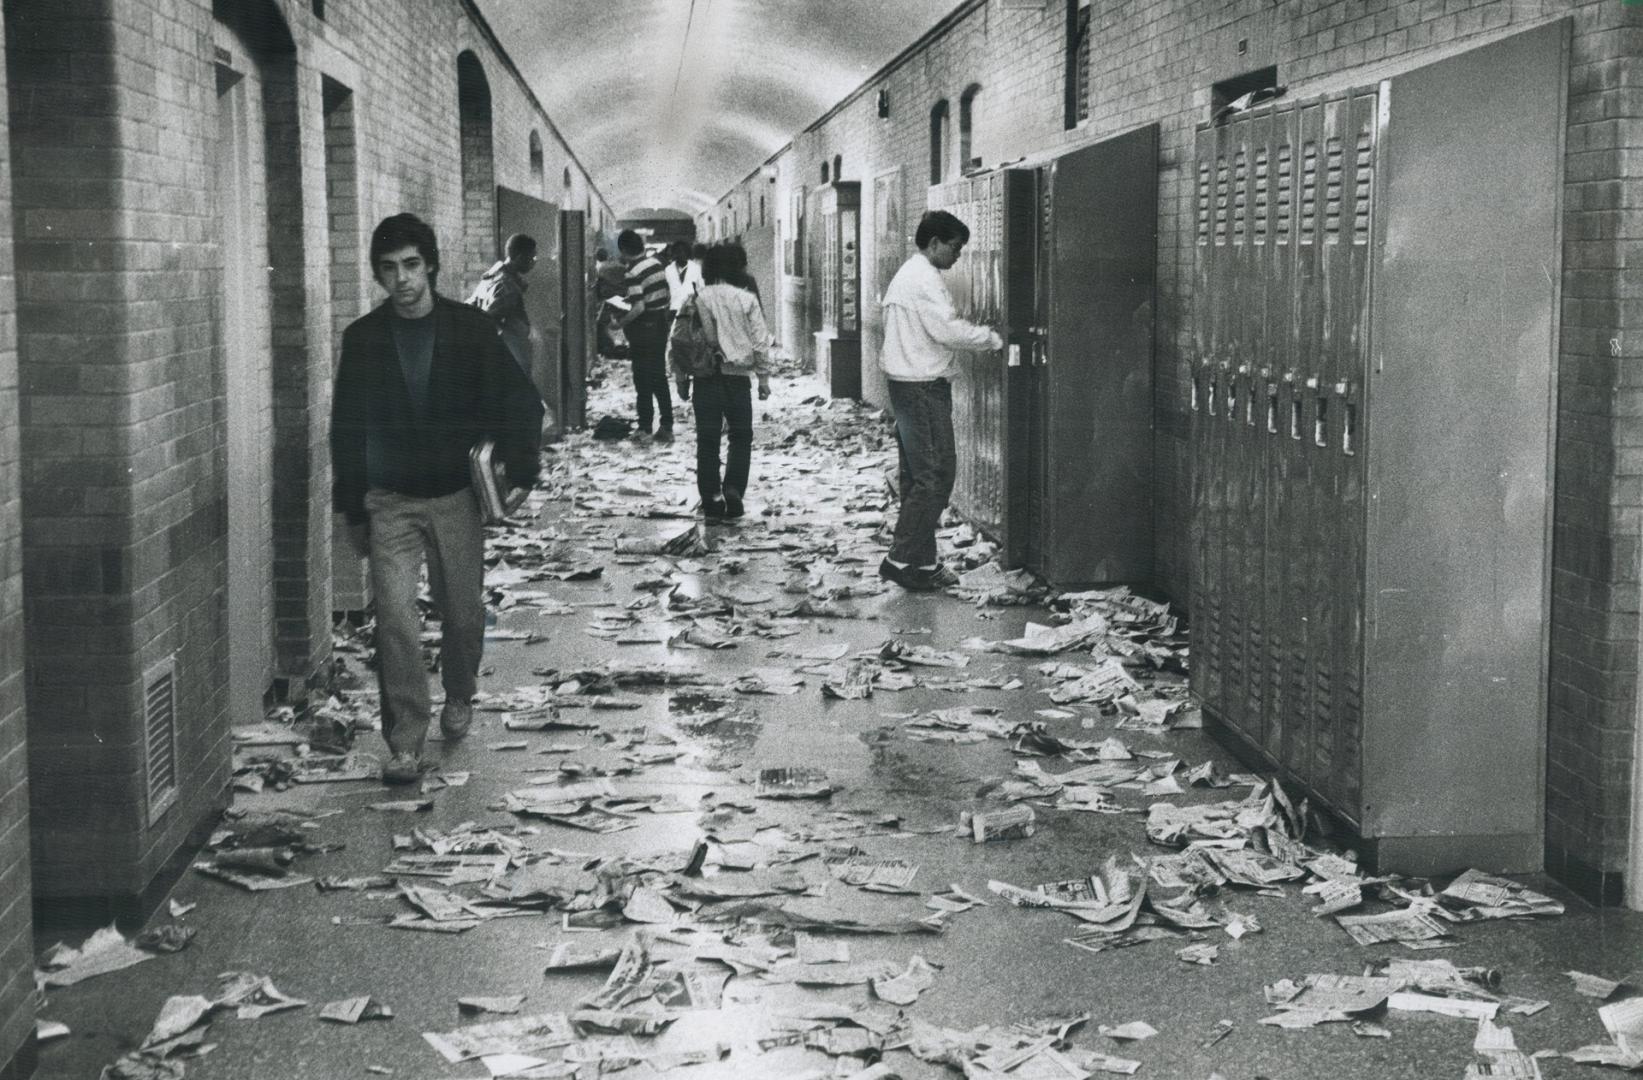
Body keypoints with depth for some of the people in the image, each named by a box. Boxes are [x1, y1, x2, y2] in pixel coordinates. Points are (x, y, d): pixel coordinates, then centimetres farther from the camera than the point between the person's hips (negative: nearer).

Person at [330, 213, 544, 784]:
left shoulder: (470, 329, -5)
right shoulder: (362, 338, -2)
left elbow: (521, 404, -1)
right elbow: (347, 429, 5)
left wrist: (516, 474, -9)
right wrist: (352, 510, 4)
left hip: (458, 495, 0)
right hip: (390, 501, 0)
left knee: (463, 612, 10)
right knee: (395, 618, -10)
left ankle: (459, 696, 39)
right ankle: (404, 742, -6)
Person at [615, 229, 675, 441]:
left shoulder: (633, 273, -18)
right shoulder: (656, 263, 4)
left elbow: (638, 307, -24)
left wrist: (620, 323, -11)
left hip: (644, 327, -7)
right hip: (661, 322, 7)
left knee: (643, 379, 2)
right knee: (659, 376, 12)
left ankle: (645, 426, 8)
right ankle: (666, 425, 13)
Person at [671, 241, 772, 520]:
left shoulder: (694, 300, 0)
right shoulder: (746, 299, -2)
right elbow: (760, 342, -2)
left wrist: (680, 377, 9)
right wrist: (763, 377, 5)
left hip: (705, 379, 1)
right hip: (738, 375, -1)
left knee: (707, 440, 6)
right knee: (741, 436, 12)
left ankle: (712, 500, 3)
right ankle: (733, 489, -5)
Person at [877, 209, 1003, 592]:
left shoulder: (905, 275, 19)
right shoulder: (925, 279, -14)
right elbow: (947, 329, -21)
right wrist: (992, 338, -9)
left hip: (905, 385, 11)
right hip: (924, 387, -11)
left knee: (918, 476, 12)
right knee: (936, 475, -9)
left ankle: (922, 562, 16)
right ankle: (902, 559, -9)